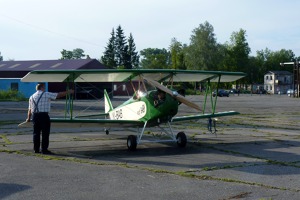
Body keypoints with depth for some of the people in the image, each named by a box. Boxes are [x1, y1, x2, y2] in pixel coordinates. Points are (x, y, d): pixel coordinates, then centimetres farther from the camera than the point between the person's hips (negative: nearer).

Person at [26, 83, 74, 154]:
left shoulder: (32, 97, 14)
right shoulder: (46, 94, -3)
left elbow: (30, 109, 15)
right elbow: (59, 95, -1)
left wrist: (28, 118, 26)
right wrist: (68, 92, 9)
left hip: (35, 116, 6)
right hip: (44, 115, -6)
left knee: (36, 133, 11)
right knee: (45, 133, -1)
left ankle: (36, 149, 15)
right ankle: (44, 150, -1)